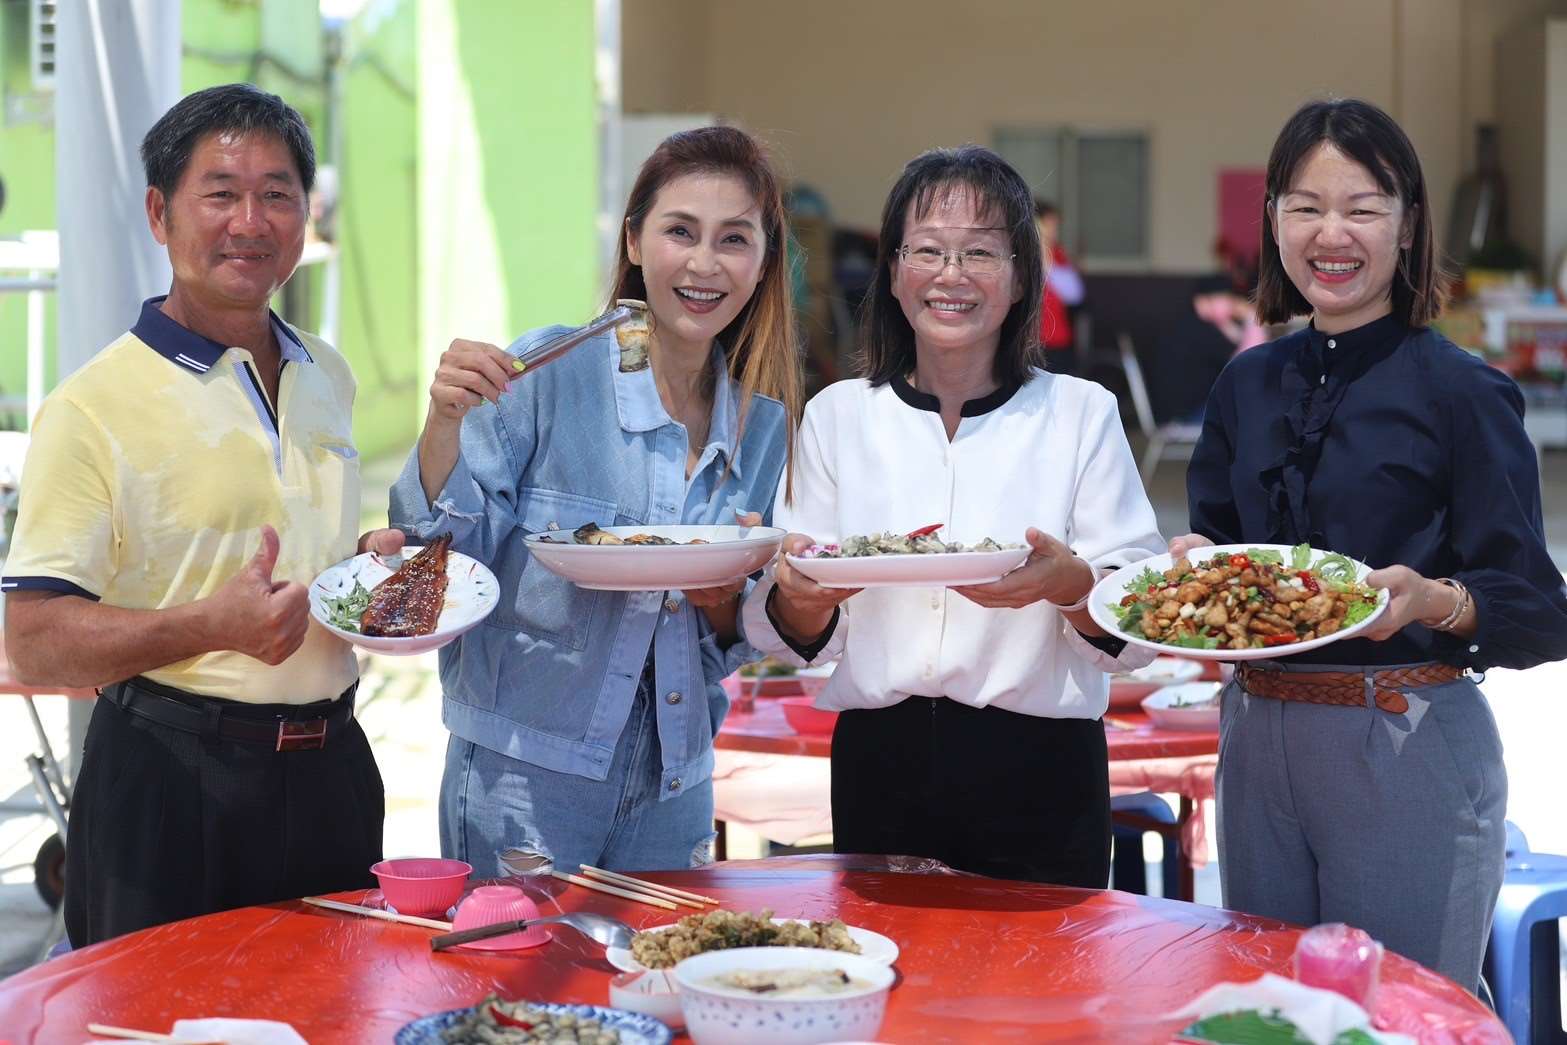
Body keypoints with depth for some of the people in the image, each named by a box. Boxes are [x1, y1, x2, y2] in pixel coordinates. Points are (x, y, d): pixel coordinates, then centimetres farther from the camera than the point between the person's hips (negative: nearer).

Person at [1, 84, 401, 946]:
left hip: (329, 769, 6)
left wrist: (375, 560, 5)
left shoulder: (326, 377, 11)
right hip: (169, 787, -6)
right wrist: (217, 626, -28)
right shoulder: (94, 406, -11)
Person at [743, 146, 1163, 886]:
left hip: (1038, 775, -1)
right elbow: (798, 641, 7)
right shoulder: (837, 416, 6)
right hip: (880, 765, 1)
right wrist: (803, 595, -15)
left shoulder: (1081, 415, 2)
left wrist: (1071, 583, -23)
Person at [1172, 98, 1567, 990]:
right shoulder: (1248, 386, 7)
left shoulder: (1462, 393, -9)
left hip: (1409, 755, -5)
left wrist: (1434, 602, -29)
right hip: (1257, 741, 5)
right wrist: (1196, 565, -6)